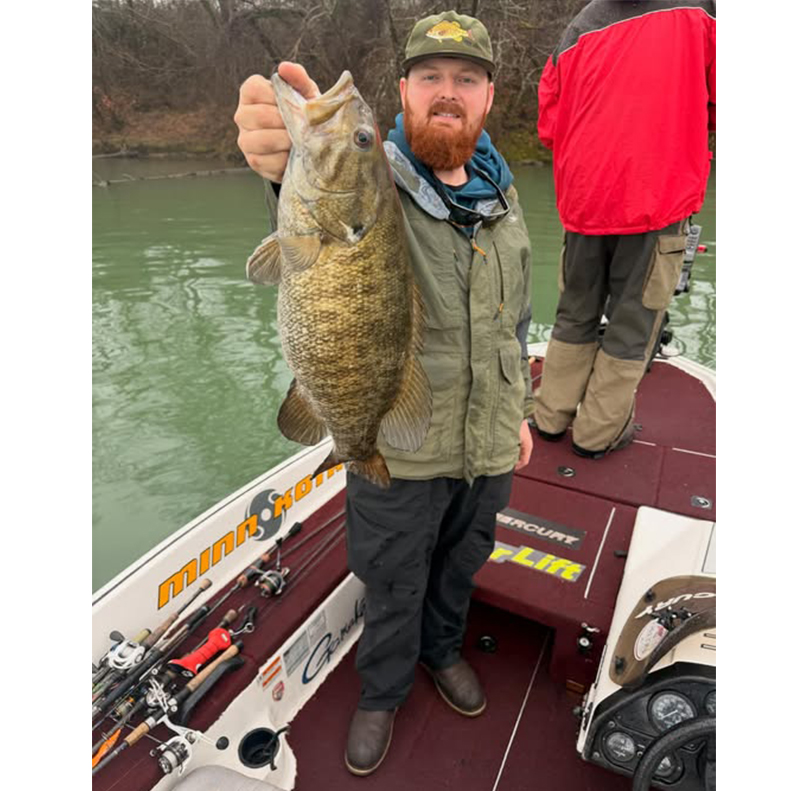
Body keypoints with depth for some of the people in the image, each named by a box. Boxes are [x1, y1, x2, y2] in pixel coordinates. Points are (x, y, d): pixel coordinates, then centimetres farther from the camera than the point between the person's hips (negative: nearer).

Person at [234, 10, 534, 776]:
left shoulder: (503, 198, 4)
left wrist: (520, 410, 14)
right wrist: (295, 161, -64)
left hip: (489, 446, 5)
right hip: (398, 451, -4)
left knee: (460, 563, 27)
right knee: (393, 589, 17)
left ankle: (443, 650, 58)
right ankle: (381, 693, 48)